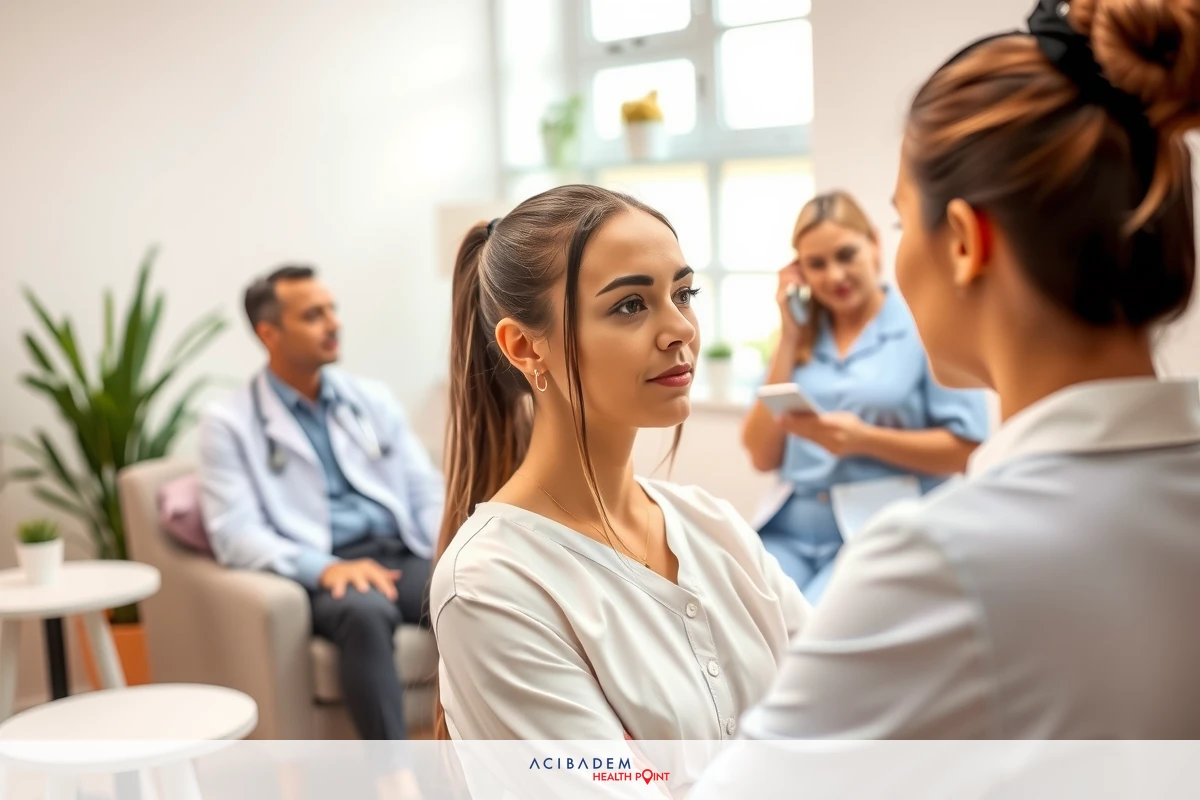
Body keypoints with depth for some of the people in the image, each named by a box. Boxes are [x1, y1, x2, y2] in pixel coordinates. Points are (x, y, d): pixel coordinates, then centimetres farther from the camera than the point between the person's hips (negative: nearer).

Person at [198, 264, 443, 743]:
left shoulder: (372, 399, 19)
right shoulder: (230, 423, 5)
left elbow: (427, 493, 16)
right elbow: (236, 533, -6)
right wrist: (326, 568, -23)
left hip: (403, 556, 4)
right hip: (319, 576, -4)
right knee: (365, 610, -39)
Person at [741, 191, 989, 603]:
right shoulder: (795, 337, 14)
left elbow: (969, 449, -4)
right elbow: (763, 456, 7)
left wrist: (864, 439, -16)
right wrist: (789, 340, 4)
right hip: (789, 528, 4)